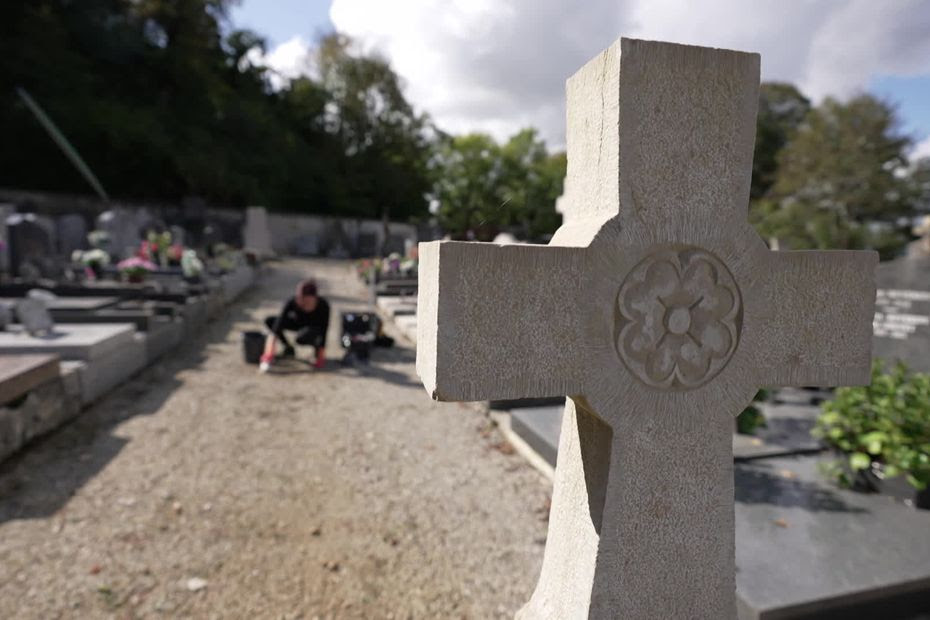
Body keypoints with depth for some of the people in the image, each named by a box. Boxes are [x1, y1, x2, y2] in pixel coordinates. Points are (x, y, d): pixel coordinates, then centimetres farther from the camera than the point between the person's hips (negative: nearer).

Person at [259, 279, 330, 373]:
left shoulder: (323, 305, -33)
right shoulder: (291, 302, -30)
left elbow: (324, 330, -27)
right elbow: (278, 326, -34)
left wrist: (321, 356, -28)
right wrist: (269, 353, -40)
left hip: (315, 327, -3)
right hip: (298, 323, 3)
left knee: (300, 338, -36)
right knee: (269, 321, -19)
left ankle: (316, 346, -3)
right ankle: (289, 348, -2)